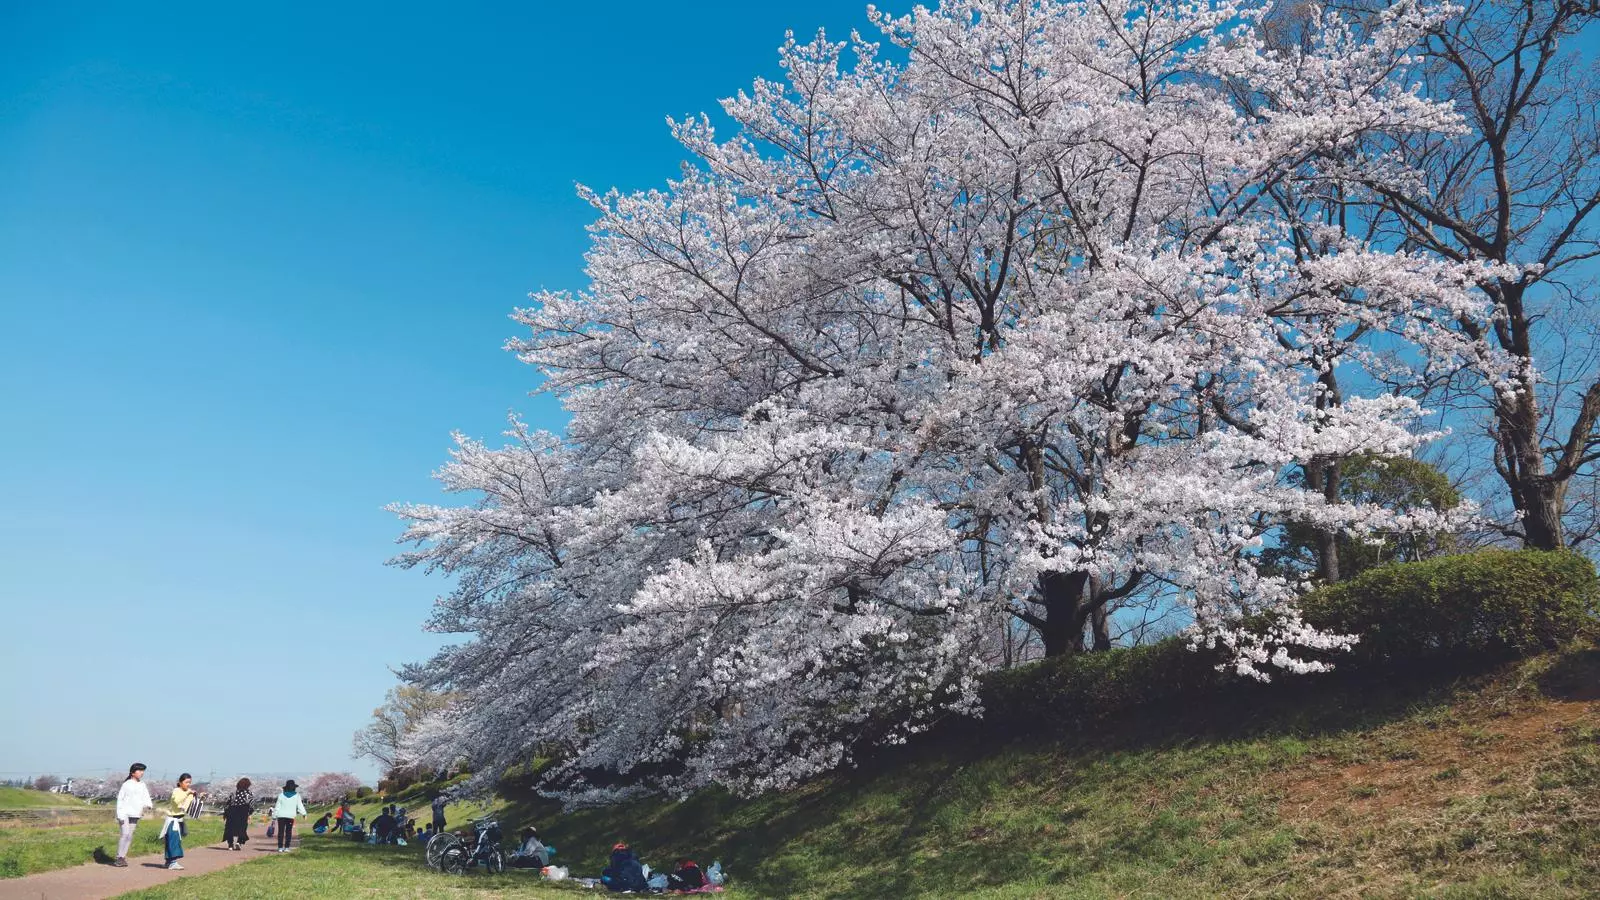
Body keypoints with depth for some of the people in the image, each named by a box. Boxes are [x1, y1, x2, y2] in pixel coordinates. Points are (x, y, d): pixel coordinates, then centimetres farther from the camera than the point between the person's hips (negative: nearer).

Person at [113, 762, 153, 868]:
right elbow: (120, 800, -7)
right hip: (125, 814, -6)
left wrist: (149, 805, -15)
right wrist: (120, 816, -12)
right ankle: (119, 858, -5)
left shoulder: (142, 785, 12)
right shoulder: (126, 784, -6)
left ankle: (122, 857, 13)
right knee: (125, 834, -13)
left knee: (129, 837, 6)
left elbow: (146, 797, 8)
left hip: (135, 815, 6)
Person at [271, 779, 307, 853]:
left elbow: (277, 807, 0)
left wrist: (274, 815, 6)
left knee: (281, 831, 4)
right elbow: (300, 806, -2)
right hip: (291, 816, 0)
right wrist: (304, 813, 7)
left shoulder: (281, 795, 0)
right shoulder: (297, 796, -1)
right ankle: (286, 847, 0)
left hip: (281, 816, 0)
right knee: (288, 832, 5)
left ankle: (280, 847, 0)